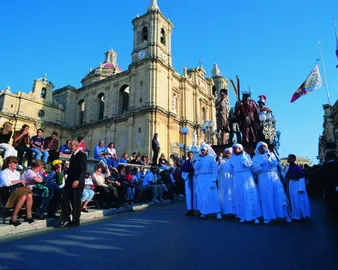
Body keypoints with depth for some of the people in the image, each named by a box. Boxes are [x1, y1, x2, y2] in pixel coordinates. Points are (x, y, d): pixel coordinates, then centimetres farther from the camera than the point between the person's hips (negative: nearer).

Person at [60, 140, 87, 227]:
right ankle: (66, 219, 19)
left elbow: (83, 170, -19)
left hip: (77, 183, -8)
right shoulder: (73, 155, 17)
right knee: (65, 200, 5)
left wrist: (78, 180, -28)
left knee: (76, 202, 2)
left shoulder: (82, 155, -11)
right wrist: (67, 173, 7)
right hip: (70, 182, 8)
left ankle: (76, 221, 16)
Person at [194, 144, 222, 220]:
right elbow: (195, 168, 6)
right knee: (202, 196, 6)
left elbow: (214, 170, -6)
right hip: (200, 179, 5)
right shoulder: (199, 159, 12)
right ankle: (204, 212, 15)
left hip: (209, 179, -4)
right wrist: (199, 161, -9)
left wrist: (213, 181, -13)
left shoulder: (211, 158, -2)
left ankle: (217, 213, 2)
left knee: (212, 195, -5)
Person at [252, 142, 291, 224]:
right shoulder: (256, 157, 10)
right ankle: (268, 217, 1)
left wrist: (269, 157, -15)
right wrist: (261, 164, -14)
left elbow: (275, 163, -3)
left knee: (279, 195, -4)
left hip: (273, 177, 1)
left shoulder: (271, 154, 14)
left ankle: (285, 215, 4)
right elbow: (254, 168, -2)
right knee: (266, 197, -3)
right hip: (263, 179, -1)